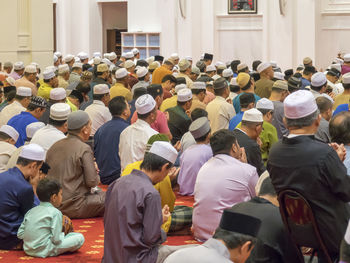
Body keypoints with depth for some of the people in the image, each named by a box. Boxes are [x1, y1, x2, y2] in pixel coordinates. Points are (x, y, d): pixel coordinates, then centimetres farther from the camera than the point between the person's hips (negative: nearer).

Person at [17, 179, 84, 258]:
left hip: (27, 250, 7)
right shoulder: (55, 212, -7)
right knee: (80, 237, -4)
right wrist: (63, 235, 8)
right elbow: (56, 239, -13)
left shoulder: (31, 211, 11)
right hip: (43, 251, -7)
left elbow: (20, 234, 8)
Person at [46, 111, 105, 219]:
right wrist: (97, 178, 9)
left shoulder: (54, 146, 8)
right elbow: (92, 181, -16)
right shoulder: (84, 149, -13)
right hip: (72, 207, -8)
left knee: (99, 193, 23)